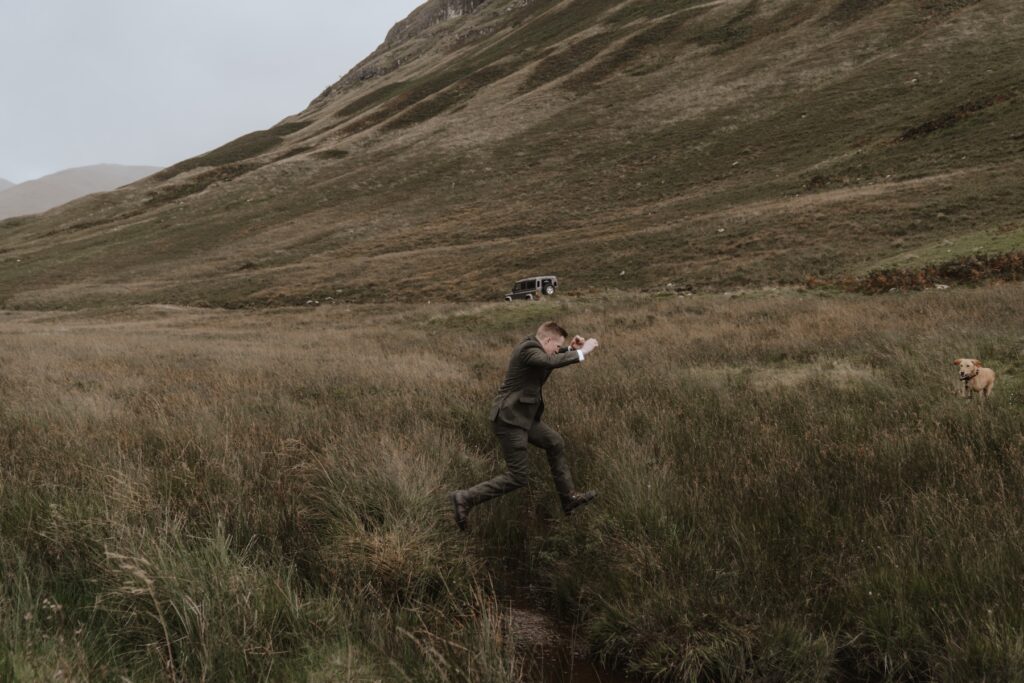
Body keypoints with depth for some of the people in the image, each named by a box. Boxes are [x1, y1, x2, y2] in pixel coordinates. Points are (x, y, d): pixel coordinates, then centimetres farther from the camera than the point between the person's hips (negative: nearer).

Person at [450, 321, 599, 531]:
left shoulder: (532, 346, 9)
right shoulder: (528, 349, -20)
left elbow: (553, 359, 28)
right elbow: (552, 361, -39)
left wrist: (571, 348, 9)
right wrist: (581, 352, -28)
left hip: (519, 416, 11)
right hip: (508, 419, -11)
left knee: (555, 443, 21)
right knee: (518, 477, -6)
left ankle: (569, 498, 31)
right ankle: (465, 498, -2)